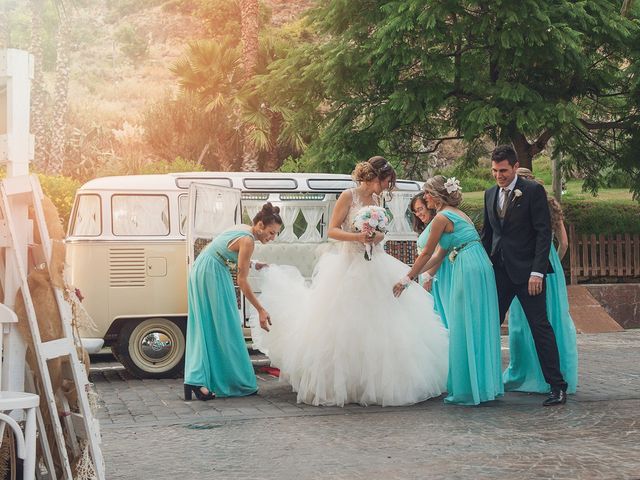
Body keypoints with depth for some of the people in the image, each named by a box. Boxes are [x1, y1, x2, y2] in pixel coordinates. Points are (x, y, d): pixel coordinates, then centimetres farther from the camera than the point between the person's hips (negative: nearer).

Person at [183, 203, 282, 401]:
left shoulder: (242, 229, 10)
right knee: (224, 329, -2)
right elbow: (242, 281, -16)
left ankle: (195, 380, -1)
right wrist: (261, 310, -13)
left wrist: (253, 264, 14)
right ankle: (237, 382, 4)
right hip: (212, 275, -10)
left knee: (205, 329, 5)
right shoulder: (247, 240, -17)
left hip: (199, 273, 10)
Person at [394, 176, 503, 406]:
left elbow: (427, 253, -1)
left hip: (467, 272, -9)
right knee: (479, 329, 12)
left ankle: (467, 390, -1)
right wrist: (415, 273, 24)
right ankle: (485, 385, 17)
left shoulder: (442, 218, -6)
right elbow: (439, 255, 22)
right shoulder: (458, 214, 21)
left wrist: (407, 279, 9)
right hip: (482, 268, 9)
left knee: (464, 329, -4)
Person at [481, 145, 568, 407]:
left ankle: (557, 386, 0)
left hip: (526, 270, -6)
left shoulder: (533, 191, -6)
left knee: (540, 326, -5)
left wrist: (537, 271, -16)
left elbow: (544, 232, -10)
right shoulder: (490, 194, 13)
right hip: (499, 271, 6)